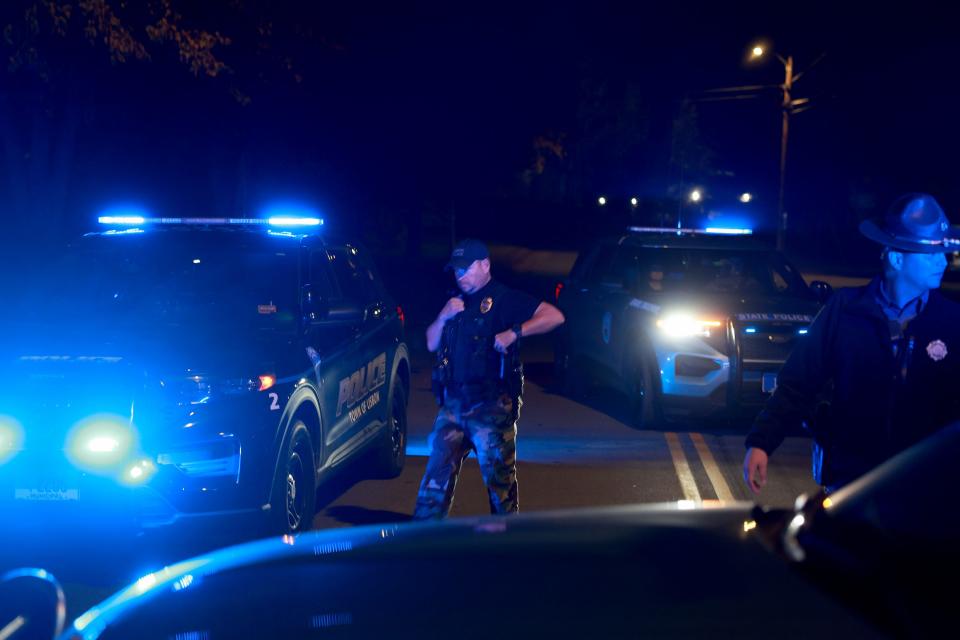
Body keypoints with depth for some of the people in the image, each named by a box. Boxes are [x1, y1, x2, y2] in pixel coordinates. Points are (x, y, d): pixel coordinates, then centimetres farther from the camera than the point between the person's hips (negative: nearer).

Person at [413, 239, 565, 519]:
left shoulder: (505, 300, -5)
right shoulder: (456, 303, 17)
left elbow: (554, 316, -15)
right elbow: (432, 344, 16)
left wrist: (513, 333, -24)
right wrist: (444, 316, -2)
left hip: (490, 408, -6)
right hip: (453, 404, 6)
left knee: (499, 479, 2)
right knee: (437, 472, 5)